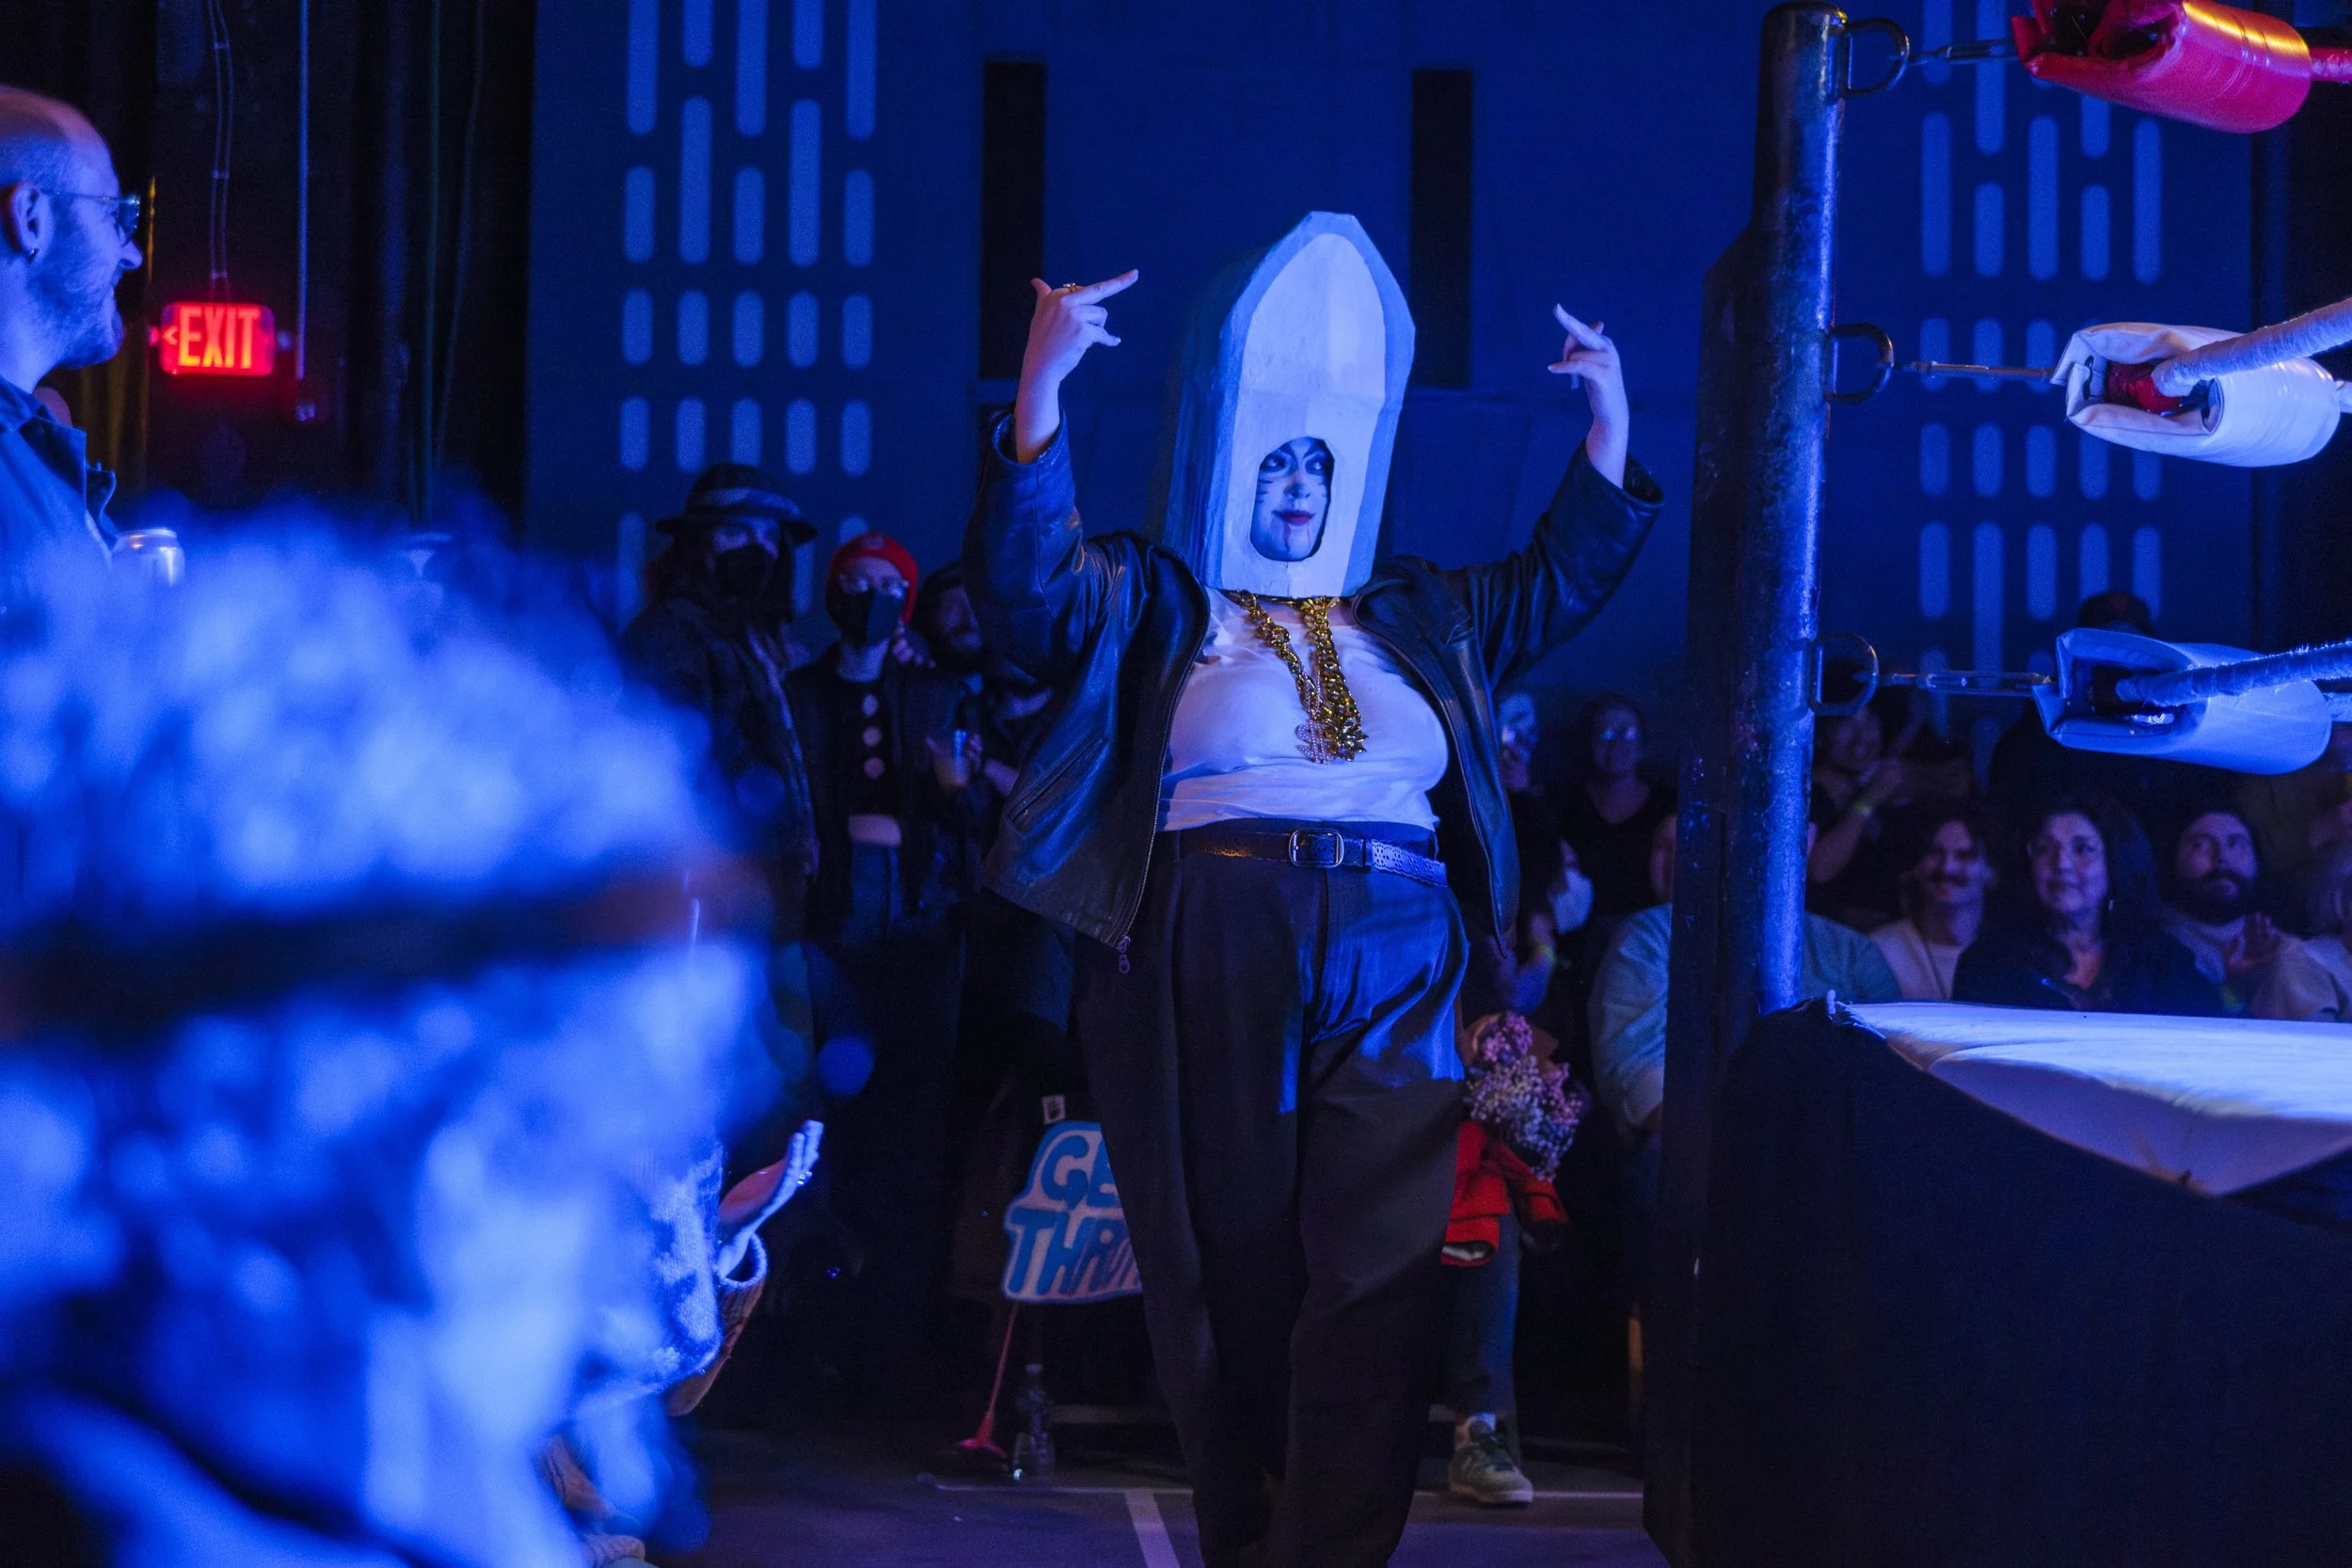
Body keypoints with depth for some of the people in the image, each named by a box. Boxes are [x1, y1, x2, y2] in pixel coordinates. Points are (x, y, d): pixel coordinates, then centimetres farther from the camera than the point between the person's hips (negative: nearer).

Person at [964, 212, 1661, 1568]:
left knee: (1374, 1290, -9)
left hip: (1395, 982, 3)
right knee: (1232, 1279, 2)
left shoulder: (1419, 619, 22)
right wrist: (1042, 390, -21)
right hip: (1208, 980, -3)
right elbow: (1026, 579, -9)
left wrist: (1611, 418, 17)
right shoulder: (1151, 605, 8)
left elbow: (1562, 582, 26)